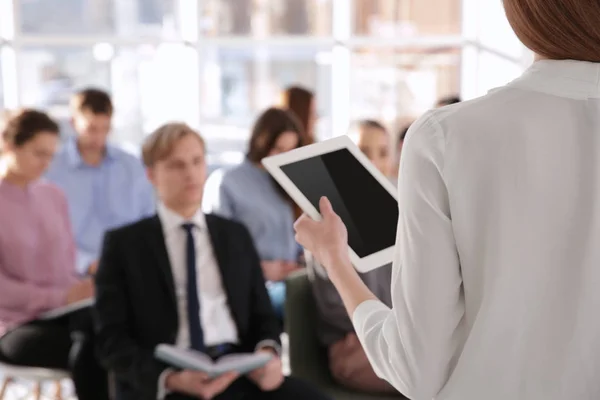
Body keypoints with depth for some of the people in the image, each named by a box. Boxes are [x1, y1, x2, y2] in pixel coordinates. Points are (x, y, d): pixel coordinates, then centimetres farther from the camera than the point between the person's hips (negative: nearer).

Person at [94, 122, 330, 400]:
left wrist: (268, 354, -7)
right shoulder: (123, 243, 8)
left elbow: (262, 315, 18)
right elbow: (111, 338, 1)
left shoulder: (236, 235, 18)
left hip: (237, 373, 4)